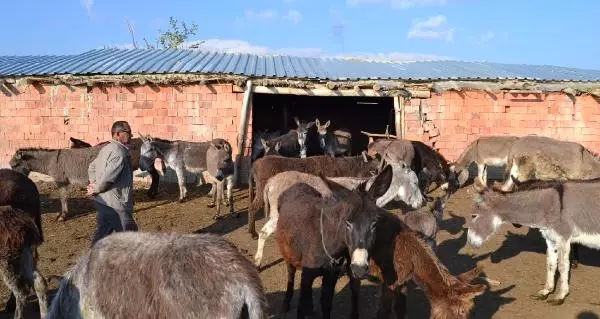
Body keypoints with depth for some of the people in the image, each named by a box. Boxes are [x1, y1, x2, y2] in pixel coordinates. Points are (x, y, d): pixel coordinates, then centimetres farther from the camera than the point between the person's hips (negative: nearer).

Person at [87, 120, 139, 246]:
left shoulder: (107, 148, 13)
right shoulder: (120, 153, -20)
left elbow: (91, 168, 21)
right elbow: (108, 177, -26)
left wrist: (94, 185, 10)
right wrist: (96, 189, -10)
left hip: (102, 202, 10)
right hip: (115, 204, -10)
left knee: (102, 233, 16)